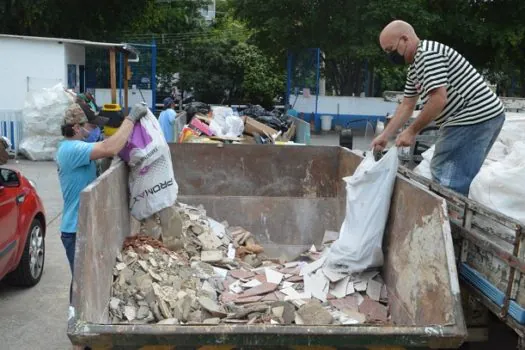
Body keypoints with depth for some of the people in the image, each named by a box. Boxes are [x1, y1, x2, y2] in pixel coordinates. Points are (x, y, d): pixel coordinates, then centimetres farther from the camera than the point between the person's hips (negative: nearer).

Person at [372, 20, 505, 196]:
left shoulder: (428, 53, -14)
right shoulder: (414, 68, 18)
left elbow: (439, 99, -21)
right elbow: (406, 106, 21)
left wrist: (412, 131, -11)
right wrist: (384, 136, 16)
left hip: (476, 117, -11)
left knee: (448, 184, -10)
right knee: (456, 180, 14)